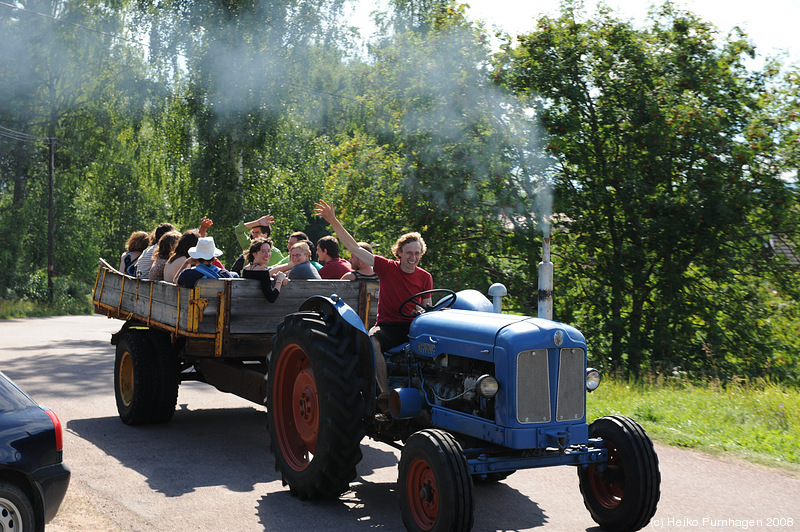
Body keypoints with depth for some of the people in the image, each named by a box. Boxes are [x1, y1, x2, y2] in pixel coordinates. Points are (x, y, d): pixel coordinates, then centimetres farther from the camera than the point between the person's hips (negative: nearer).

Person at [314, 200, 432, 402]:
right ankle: (385, 393, -31)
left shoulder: (425, 278, 7)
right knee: (372, 342, -35)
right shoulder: (387, 267, 1)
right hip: (387, 326, -1)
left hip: (413, 327, 1)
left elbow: (427, 308, 13)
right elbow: (354, 248, 0)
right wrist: (333, 221, -6)